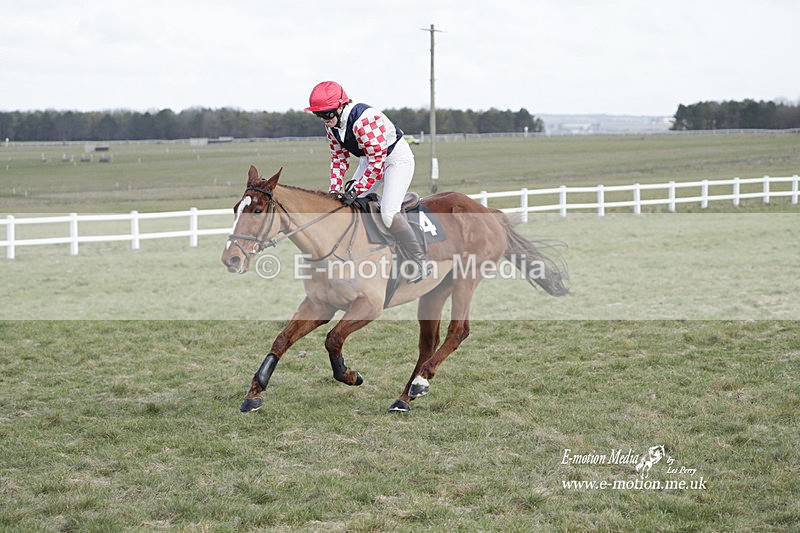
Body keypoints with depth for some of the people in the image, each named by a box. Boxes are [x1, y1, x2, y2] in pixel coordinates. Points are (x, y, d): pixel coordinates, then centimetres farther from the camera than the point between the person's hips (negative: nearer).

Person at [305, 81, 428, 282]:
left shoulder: (364, 119, -33)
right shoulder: (331, 125, -7)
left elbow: (377, 161, -32)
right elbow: (339, 157, 4)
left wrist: (355, 191, -31)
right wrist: (335, 190, -7)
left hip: (396, 158, -9)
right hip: (370, 158, 9)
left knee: (388, 213, -23)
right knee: (346, 204, 1)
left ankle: (420, 260, -13)